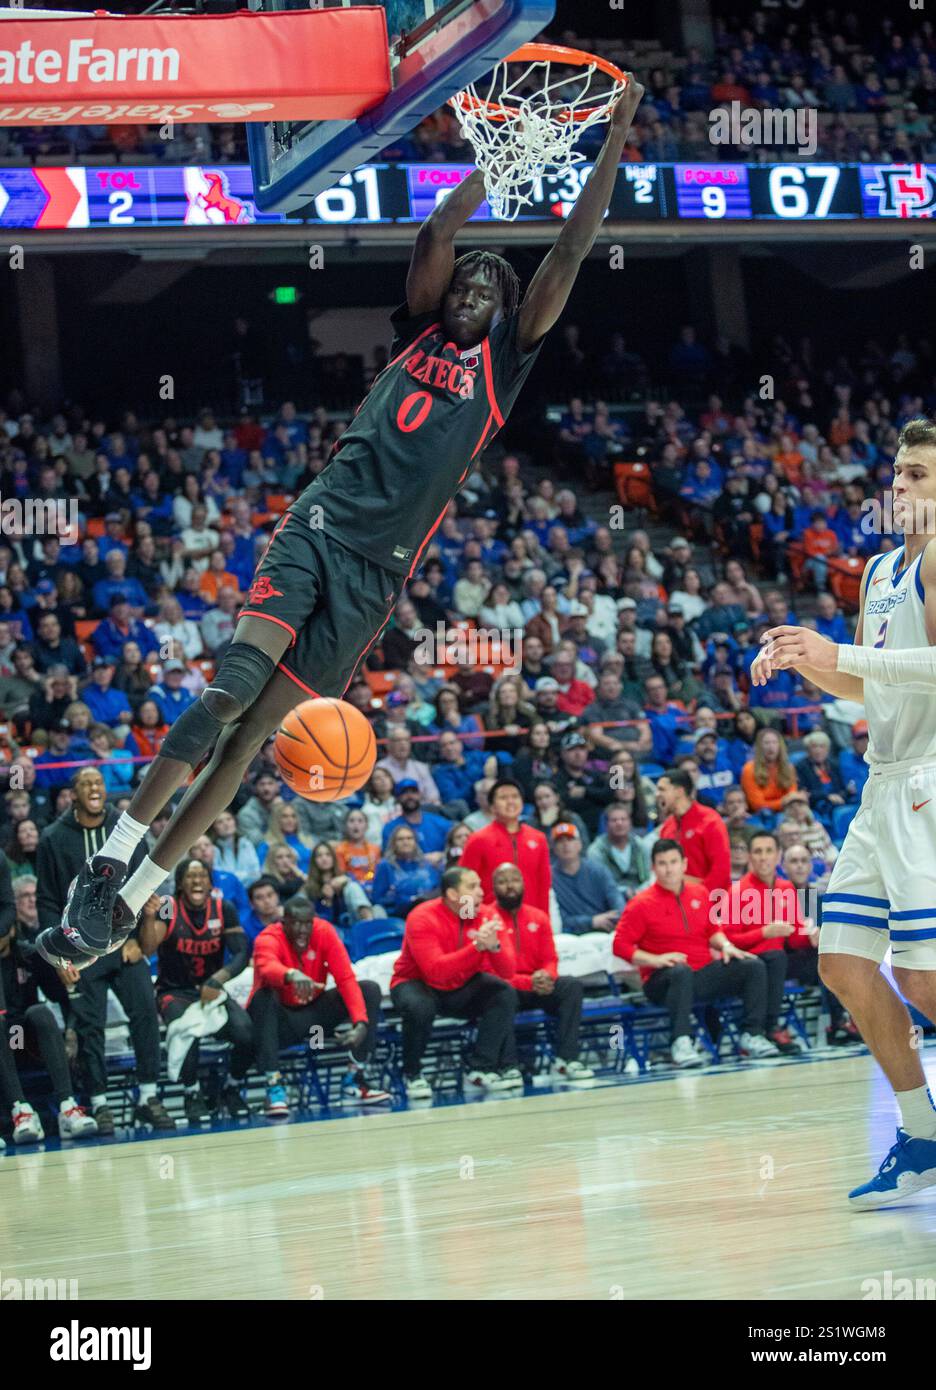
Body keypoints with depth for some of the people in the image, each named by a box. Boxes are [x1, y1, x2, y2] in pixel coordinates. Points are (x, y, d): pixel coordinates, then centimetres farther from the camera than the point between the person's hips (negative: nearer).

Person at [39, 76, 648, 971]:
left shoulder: (504, 361, 13)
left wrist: (616, 138, 5)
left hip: (379, 569, 0)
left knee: (255, 727, -3)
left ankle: (131, 899, -1)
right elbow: (436, 235, 3)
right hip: (322, 524, 0)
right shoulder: (416, 333, 16)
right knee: (233, 686, -21)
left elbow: (569, 253, 8)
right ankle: (113, 856, -20)